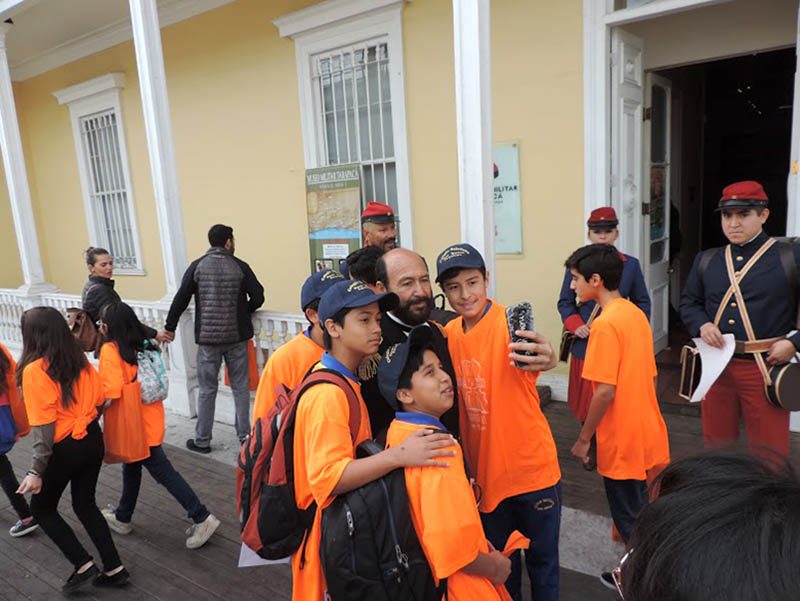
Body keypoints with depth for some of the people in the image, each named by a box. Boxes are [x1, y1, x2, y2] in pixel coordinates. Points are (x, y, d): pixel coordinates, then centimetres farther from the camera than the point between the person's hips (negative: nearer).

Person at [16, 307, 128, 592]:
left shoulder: (34, 370, -17)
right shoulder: (80, 360, 0)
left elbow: (43, 426, -19)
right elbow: (99, 398, 7)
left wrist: (36, 471, -16)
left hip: (65, 449, -6)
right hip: (93, 440, 6)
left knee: (42, 508, 18)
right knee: (85, 504, 21)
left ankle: (84, 565, 15)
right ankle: (114, 568, 23)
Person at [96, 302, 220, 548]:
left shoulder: (110, 350, -17)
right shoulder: (139, 346, 4)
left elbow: (112, 391, -25)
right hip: (149, 416, 8)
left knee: (161, 470, -1)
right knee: (131, 465, 24)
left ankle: (202, 518, 2)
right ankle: (122, 517, 43)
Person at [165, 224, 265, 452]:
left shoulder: (197, 266, -2)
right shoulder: (240, 267, -3)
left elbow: (180, 300, -2)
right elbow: (258, 297, -4)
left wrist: (169, 327, 9)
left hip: (207, 338, 0)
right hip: (237, 337, 0)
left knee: (207, 389, 9)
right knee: (241, 387, 11)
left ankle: (202, 440, 17)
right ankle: (245, 435, 18)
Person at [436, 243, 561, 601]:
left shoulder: (509, 322, -20)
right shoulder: (449, 334, -4)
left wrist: (545, 358, -61)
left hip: (532, 467, -4)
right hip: (484, 473, 4)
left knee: (542, 559, 16)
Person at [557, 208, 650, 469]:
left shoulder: (631, 264, 3)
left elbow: (642, 302, 10)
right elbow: (565, 302, 5)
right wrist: (576, 326, -11)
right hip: (586, 346, 0)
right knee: (587, 402, 9)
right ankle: (592, 449, 29)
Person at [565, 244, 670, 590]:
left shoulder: (605, 323, -21)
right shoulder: (636, 314, 5)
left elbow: (605, 392, -23)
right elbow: (648, 378, 11)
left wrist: (584, 438, -12)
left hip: (623, 442, -8)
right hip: (650, 435, 9)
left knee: (630, 520, 10)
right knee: (643, 514, 22)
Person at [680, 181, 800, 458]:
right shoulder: (706, 260, 7)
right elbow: (688, 302, 14)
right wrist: (702, 325, -5)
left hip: (766, 368, -3)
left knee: (768, 452, 9)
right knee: (716, 443, 19)